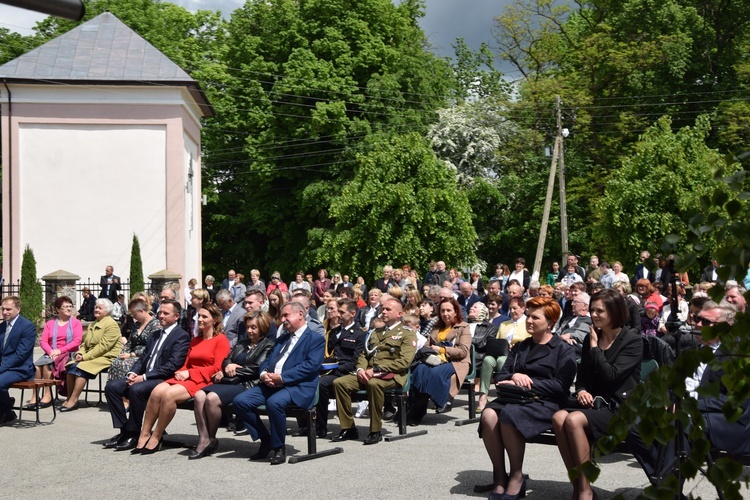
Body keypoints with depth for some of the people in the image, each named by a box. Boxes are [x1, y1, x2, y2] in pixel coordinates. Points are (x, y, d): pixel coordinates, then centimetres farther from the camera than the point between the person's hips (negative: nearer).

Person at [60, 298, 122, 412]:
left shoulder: (111, 324, -8)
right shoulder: (92, 325, 22)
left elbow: (103, 346, -17)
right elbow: (84, 343, 21)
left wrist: (86, 357, -18)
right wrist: (80, 353, -1)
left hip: (106, 357, -8)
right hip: (90, 357, 8)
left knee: (81, 368, -27)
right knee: (70, 366, -15)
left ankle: (73, 400, -22)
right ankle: (69, 399, -11)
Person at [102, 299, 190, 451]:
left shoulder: (182, 336, -6)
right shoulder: (155, 334, 22)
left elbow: (172, 366, -16)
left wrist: (144, 377, -19)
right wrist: (133, 373, -1)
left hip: (163, 380, -9)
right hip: (143, 377, 9)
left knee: (136, 389, -34)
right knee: (112, 386, -8)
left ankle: (133, 434, -20)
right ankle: (124, 430, -5)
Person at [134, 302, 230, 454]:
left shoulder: (221, 340, 2)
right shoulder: (195, 340, 26)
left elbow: (217, 368, -7)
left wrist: (189, 373, -11)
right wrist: (181, 373, -1)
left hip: (204, 381, -7)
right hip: (186, 379, 7)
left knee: (169, 394, -30)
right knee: (157, 391, -24)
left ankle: (155, 439, -18)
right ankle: (144, 435, -21)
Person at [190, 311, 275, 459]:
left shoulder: (268, 346, 4)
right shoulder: (242, 343, 27)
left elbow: (257, 369, -8)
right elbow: (227, 360, 20)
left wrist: (233, 371, -5)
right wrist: (228, 366, -5)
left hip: (247, 385, -7)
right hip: (229, 381, 7)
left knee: (212, 398, -31)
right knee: (199, 396, -22)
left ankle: (211, 439, -12)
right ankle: (203, 440, -23)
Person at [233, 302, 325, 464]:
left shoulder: (316, 339, 3)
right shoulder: (282, 338, 28)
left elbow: (310, 366, -11)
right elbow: (267, 361, 22)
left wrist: (282, 377, -17)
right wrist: (264, 374, -3)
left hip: (298, 386, -7)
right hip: (271, 384, 7)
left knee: (274, 402, -37)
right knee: (240, 401, -14)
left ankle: (279, 447, -15)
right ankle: (265, 439, 2)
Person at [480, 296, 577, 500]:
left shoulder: (563, 350, 6)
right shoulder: (520, 347, 24)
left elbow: (560, 386, -7)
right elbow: (500, 376, 16)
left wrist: (527, 384, -14)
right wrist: (514, 377, -8)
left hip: (546, 403, -5)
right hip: (516, 398, 5)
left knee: (510, 415, -36)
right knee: (488, 415, -30)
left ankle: (516, 476, -21)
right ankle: (500, 476, -21)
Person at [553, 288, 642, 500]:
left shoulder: (632, 340, -4)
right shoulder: (590, 338, 13)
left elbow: (612, 376, -16)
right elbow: (581, 375, 17)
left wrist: (595, 347, -8)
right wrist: (581, 391, -4)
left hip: (619, 407, -6)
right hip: (594, 403, 6)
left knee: (574, 420, -32)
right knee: (559, 417, -27)